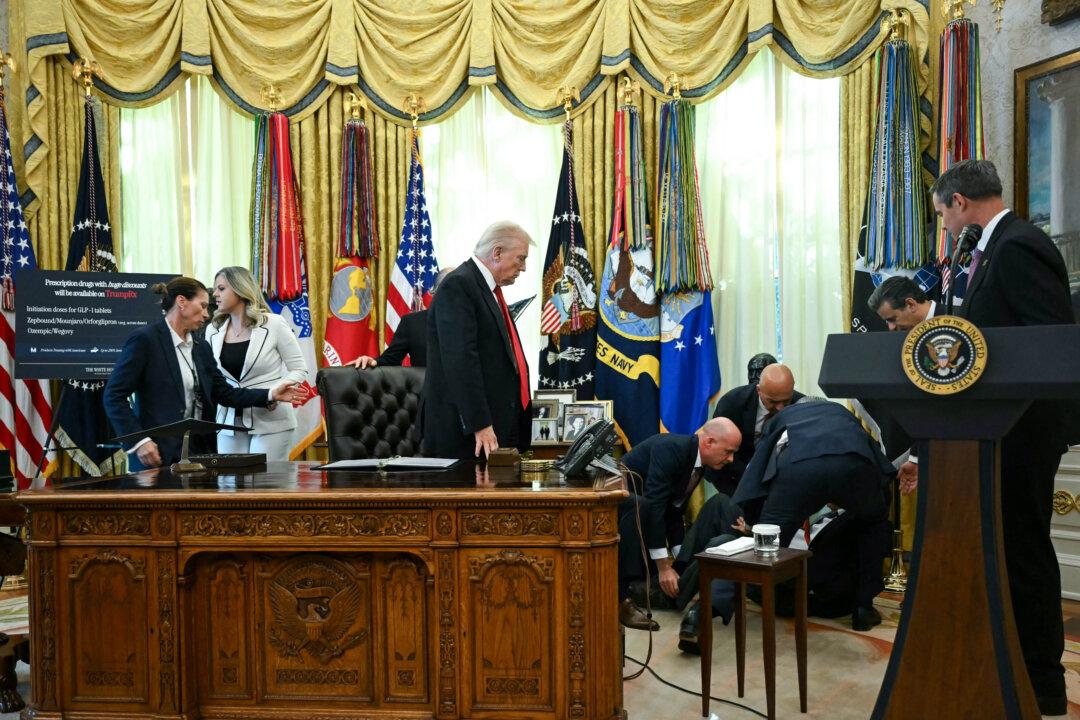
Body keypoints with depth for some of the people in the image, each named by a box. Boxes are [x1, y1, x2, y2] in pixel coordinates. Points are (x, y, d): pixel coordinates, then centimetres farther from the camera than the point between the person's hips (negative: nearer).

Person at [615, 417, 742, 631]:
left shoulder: (698, 465, 2)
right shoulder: (670, 448, -26)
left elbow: (674, 512, 8)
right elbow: (654, 505, -32)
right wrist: (664, 567, -30)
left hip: (639, 507, 9)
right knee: (640, 506, -37)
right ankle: (621, 597, -31)